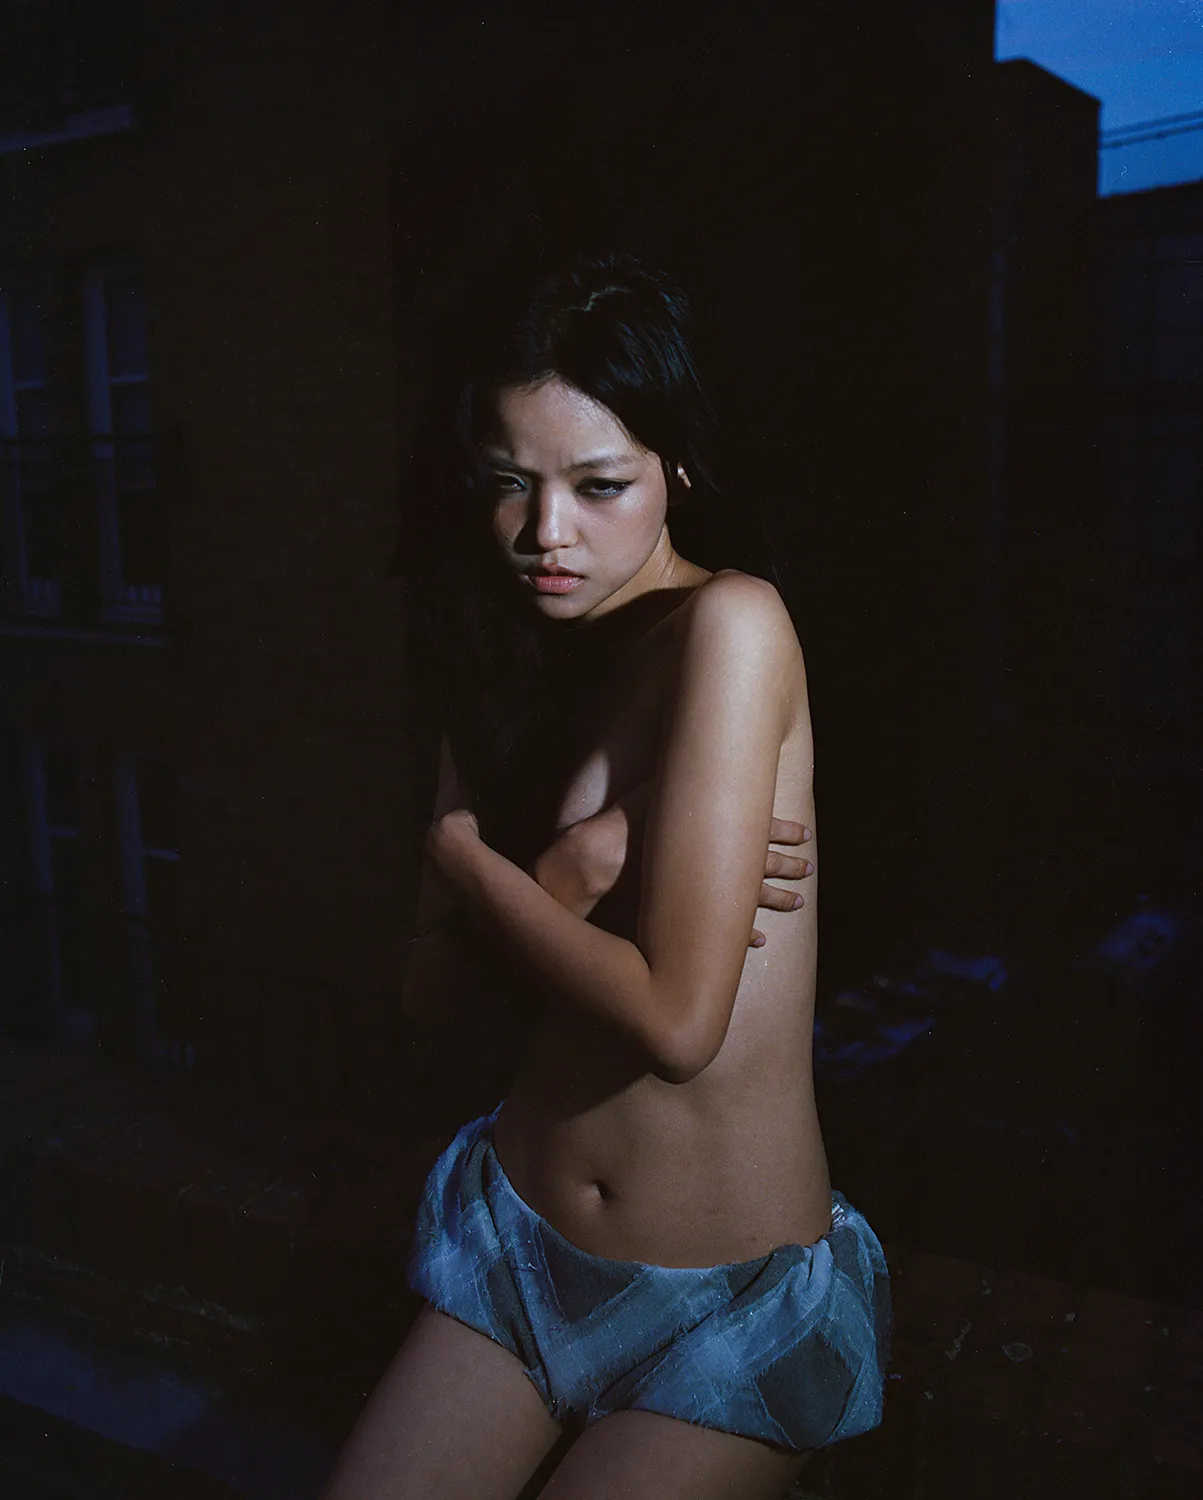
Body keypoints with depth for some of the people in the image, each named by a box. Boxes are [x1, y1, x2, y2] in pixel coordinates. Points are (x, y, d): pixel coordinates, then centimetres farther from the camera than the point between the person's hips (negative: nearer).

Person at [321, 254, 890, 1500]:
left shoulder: (730, 624, -20)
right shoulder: (504, 666, 2)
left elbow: (678, 1020, -26)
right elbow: (430, 983, -2)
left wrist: (470, 859, -13)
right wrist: (565, 882, -21)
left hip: (735, 1301, -5)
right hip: (515, 1241, 6)